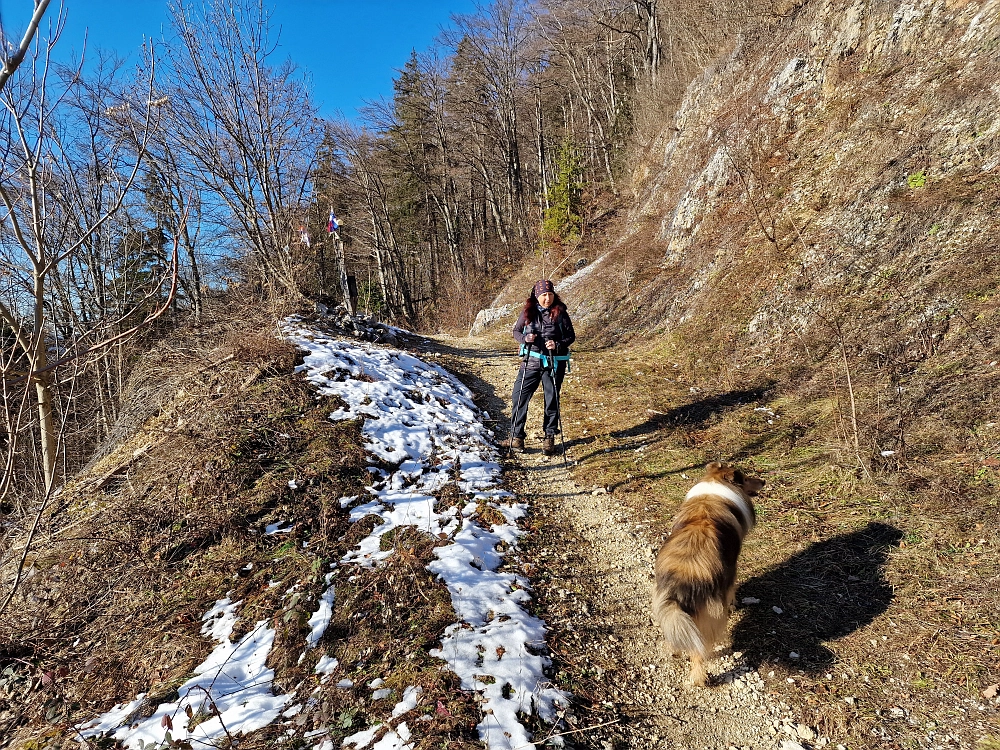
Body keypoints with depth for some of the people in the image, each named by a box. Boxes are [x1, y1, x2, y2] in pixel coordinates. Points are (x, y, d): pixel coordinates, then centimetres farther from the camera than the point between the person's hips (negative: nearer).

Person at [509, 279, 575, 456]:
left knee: (552, 401, 7)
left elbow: (571, 336, 0)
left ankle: (550, 437, 20)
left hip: (554, 363, -1)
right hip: (531, 361, 1)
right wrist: (525, 338, -14)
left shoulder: (560, 313, -4)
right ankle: (516, 435, 12)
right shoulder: (527, 312, 0)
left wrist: (558, 345, -18)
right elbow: (516, 331, 8)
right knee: (519, 397, -2)